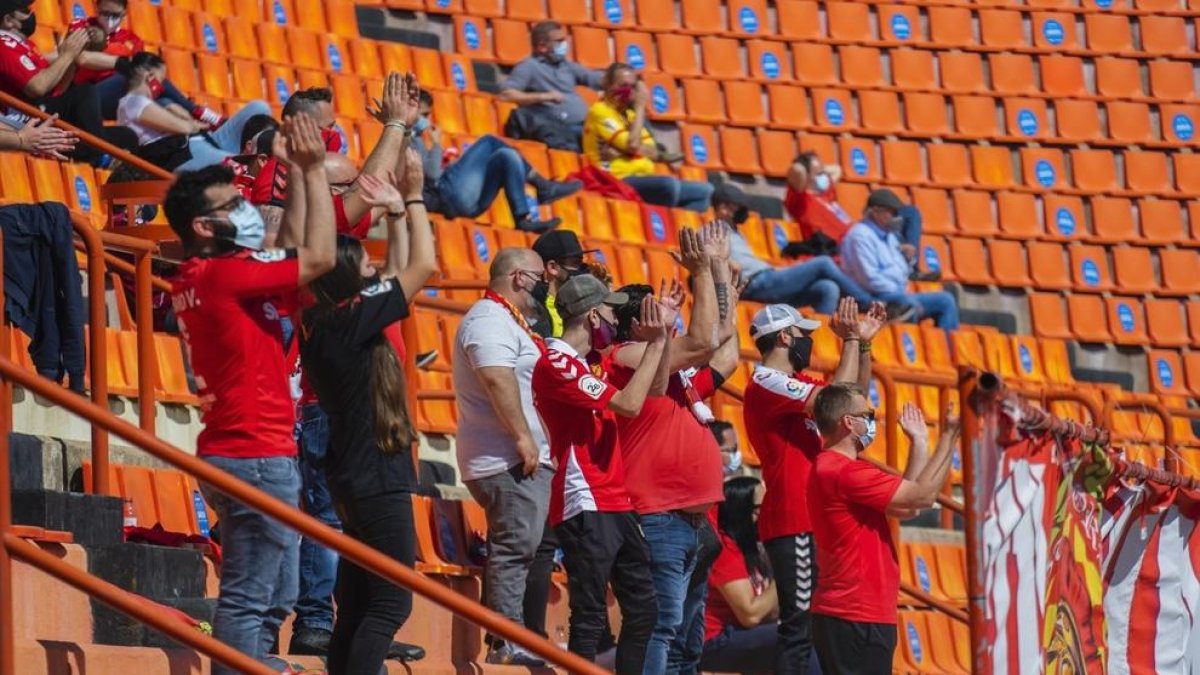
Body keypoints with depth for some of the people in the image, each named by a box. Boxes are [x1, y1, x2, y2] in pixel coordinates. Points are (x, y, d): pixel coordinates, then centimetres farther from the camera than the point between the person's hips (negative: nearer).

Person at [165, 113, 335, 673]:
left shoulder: (197, 280, 13)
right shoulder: (223, 274, -15)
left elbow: (291, 253, 23)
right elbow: (317, 258, -14)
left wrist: (298, 175, 20)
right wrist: (314, 170, -6)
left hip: (232, 453, 10)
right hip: (257, 456, -10)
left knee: (272, 600, 15)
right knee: (249, 600, -9)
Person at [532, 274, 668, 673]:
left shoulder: (588, 363, 17)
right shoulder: (557, 363, -13)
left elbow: (655, 388, 24)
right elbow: (630, 404, -20)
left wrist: (660, 338, 12)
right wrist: (655, 343, -13)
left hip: (616, 506, 10)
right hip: (585, 510, -10)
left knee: (643, 609, 13)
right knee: (590, 618, -11)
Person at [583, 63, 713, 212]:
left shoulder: (629, 114, 21)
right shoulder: (600, 111, -5)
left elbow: (653, 152, 11)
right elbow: (632, 145, -16)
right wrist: (640, 106, -6)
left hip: (643, 181, 9)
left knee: (705, 190, 1)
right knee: (669, 184, -35)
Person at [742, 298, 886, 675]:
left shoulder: (794, 383, 18)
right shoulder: (767, 384, -12)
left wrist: (863, 343, 17)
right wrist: (851, 339, -11)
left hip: (809, 521, 10)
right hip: (794, 525, -10)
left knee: (807, 628, 13)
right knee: (799, 628, -13)